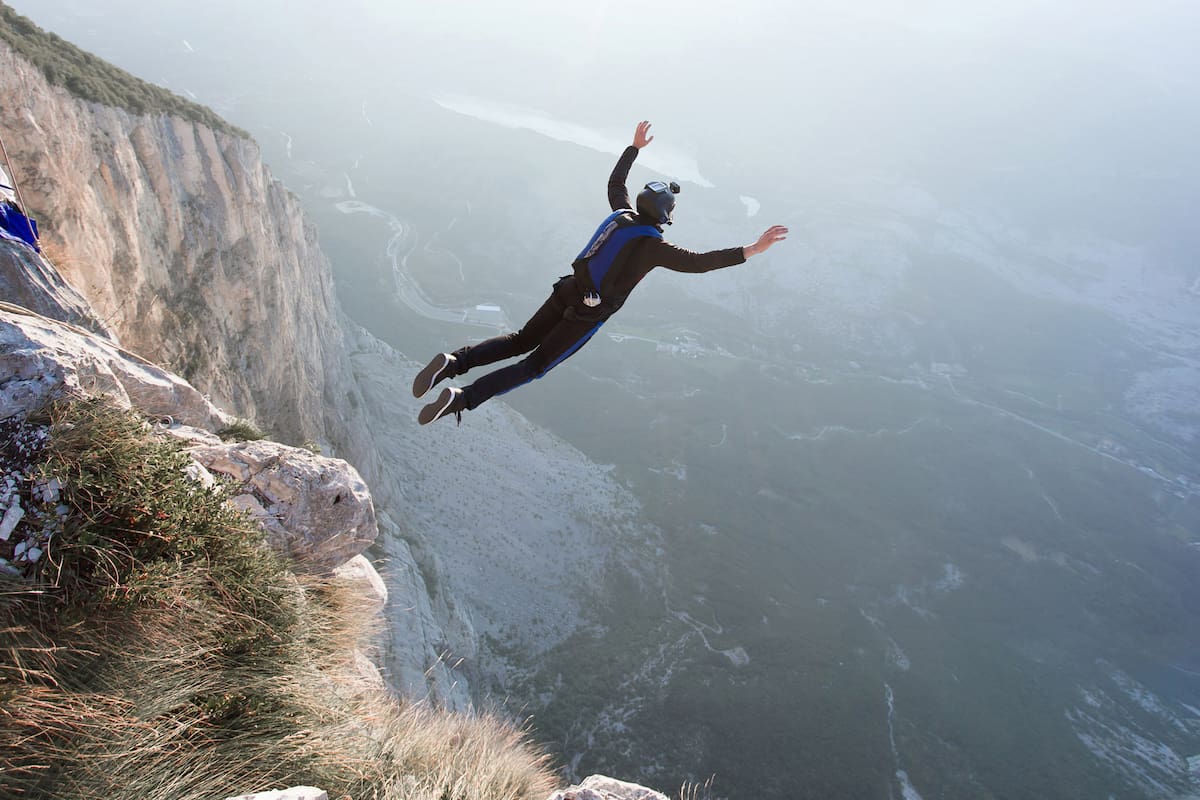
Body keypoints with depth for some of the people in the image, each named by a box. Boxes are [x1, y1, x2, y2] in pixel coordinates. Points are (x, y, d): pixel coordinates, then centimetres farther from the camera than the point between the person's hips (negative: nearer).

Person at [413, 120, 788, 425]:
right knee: (535, 364, 1)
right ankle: (463, 397, -11)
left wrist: (634, 147, 33)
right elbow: (697, 262, -22)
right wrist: (753, 249, -24)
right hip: (587, 315, -6)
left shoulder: (623, 214, 4)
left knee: (519, 341, 17)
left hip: (565, 293, 6)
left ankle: (454, 363, -4)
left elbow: (615, 181, 22)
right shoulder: (654, 244, -15)